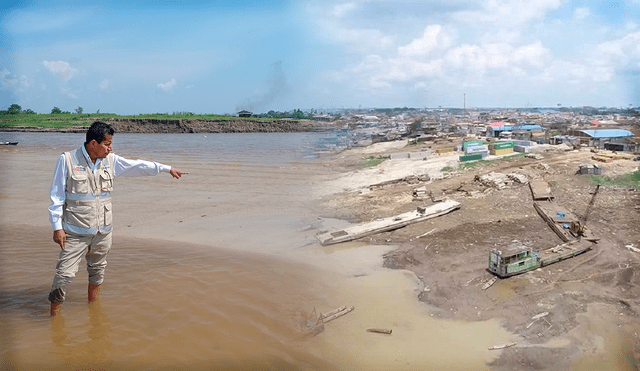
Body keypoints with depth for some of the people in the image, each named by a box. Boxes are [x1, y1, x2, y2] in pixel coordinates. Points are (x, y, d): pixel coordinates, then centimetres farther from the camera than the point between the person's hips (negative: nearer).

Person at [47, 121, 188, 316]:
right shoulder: (67, 160, -7)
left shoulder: (110, 161, 4)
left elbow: (139, 166, 13)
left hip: (102, 231, 5)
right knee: (65, 273, -6)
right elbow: (57, 196, -4)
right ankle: (54, 317, 11)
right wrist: (57, 227, -8)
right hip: (75, 232, -4)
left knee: (97, 271, 16)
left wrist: (168, 169, 15)